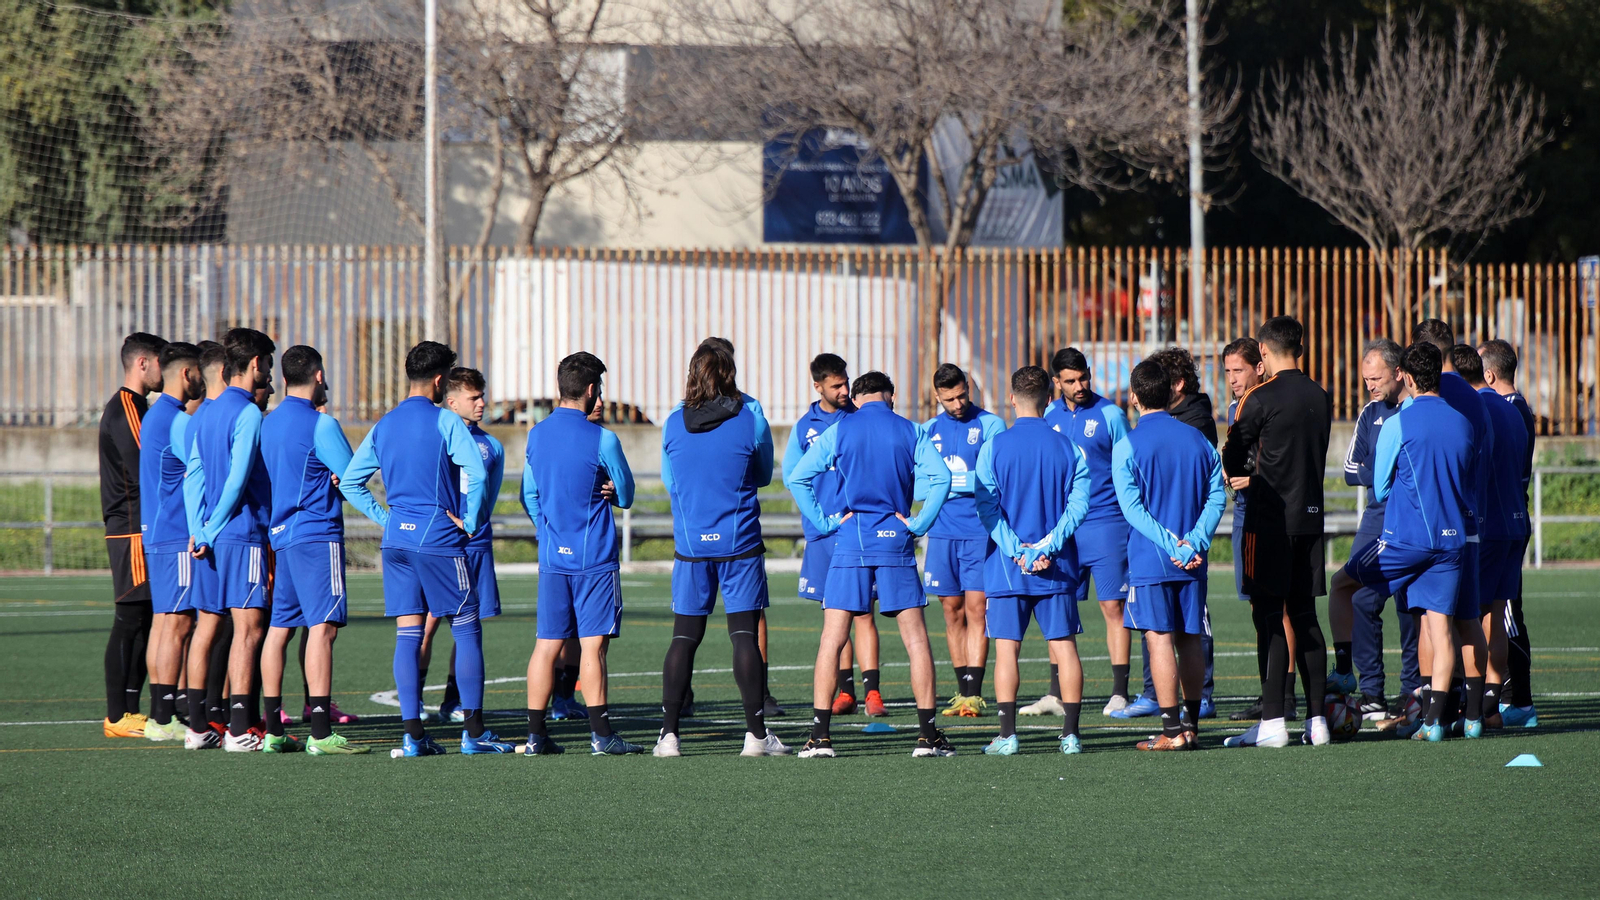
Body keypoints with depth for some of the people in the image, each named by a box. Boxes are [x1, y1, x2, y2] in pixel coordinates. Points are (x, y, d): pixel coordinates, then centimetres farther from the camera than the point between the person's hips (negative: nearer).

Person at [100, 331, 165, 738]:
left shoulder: (136, 407, 20)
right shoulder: (124, 409, -13)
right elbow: (145, 472, -19)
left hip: (146, 532, 10)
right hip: (132, 533, -10)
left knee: (142, 622, 10)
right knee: (130, 621, -8)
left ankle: (130, 710, 13)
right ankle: (118, 716, -6)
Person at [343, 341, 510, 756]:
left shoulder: (384, 425, 10)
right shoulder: (445, 422, -8)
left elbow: (350, 481, 13)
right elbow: (478, 475, -20)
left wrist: (383, 516, 13)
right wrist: (470, 522, -8)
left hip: (397, 537, 6)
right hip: (441, 540, -6)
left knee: (408, 634, 4)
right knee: (467, 630, 3)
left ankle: (412, 734, 0)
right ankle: (473, 732, 0)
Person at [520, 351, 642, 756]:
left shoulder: (537, 435, 6)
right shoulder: (601, 440, -11)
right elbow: (626, 495, 1)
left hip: (551, 555, 5)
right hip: (594, 556, -5)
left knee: (548, 644, 7)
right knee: (594, 643, -5)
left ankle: (536, 734, 8)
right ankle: (601, 734, -7)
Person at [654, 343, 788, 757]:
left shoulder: (673, 424, -1)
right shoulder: (750, 420, -6)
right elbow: (764, 475, 9)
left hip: (690, 547, 2)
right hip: (740, 544, -2)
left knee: (684, 637, 5)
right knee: (746, 635, 0)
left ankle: (668, 733, 1)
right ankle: (756, 733, -2)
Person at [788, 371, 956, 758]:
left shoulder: (839, 431, 4)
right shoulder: (909, 432, 4)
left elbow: (797, 478, -3)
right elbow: (940, 476, -9)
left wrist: (824, 522, -1)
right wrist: (919, 523, -4)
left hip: (851, 539, 0)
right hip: (895, 541, 0)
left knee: (832, 639, 2)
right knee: (916, 639, 4)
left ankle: (820, 736, -5)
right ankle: (928, 734, 1)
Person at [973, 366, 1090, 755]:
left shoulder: (994, 448, -2)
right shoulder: (1068, 448, 3)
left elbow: (986, 507, -9)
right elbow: (1078, 504, -5)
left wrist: (1015, 548, -12)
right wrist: (1048, 546, -11)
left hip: (1006, 564, -2)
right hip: (1057, 566, 2)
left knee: (1007, 647, 2)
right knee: (1064, 645, 4)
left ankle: (1007, 734, -3)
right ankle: (1070, 733, 2)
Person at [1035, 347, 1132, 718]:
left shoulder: (1110, 415, -1)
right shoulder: (1049, 417, 10)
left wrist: (1133, 517, -2)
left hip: (1106, 523, -4)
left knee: (1113, 606, -4)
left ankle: (1119, 693, -1)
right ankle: (1056, 695, 9)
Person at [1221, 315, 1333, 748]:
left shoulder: (1261, 398, -11)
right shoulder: (1320, 398, 8)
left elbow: (1232, 460, -4)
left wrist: (1244, 473, 18)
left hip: (1271, 518, -6)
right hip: (1310, 515, 6)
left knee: (1268, 616, -5)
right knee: (1305, 617, 11)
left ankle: (1272, 720, -10)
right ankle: (1316, 717, 10)